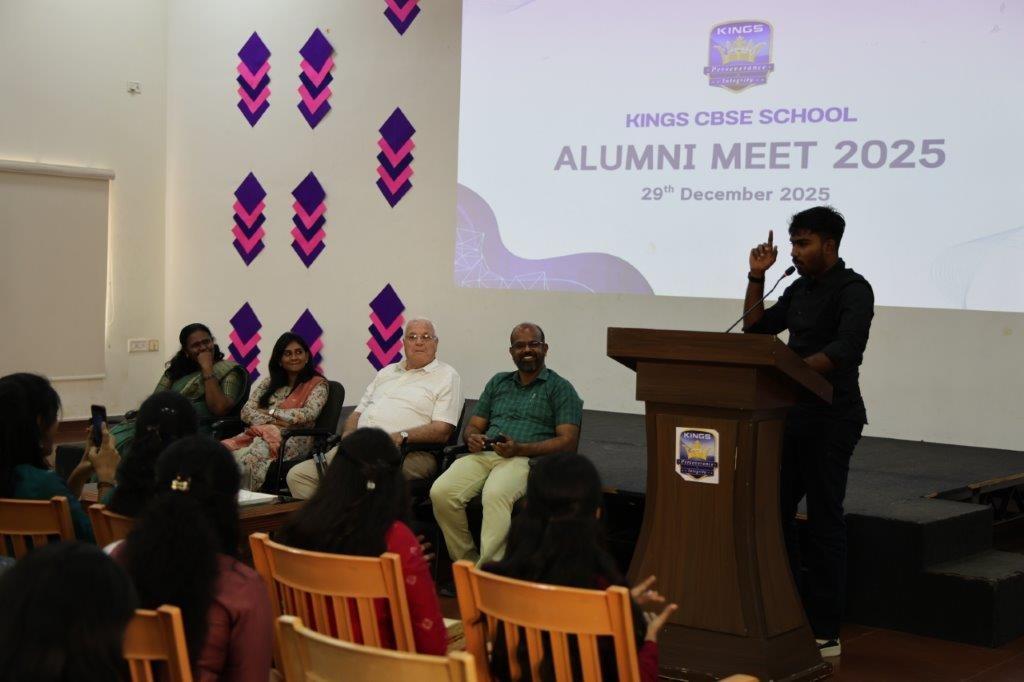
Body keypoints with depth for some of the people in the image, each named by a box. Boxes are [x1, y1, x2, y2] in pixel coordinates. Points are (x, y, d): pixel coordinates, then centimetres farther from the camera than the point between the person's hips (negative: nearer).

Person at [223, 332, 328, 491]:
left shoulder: (317, 384, 12)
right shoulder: (268, 383, 24)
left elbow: (310, 413, -6)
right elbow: (246, 412, 12)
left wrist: (271, 411, -1)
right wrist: (273, 421, -6)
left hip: (293, 438, -4)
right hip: (260, 433, 4)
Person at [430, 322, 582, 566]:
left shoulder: (560, 388, 11)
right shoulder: (498, 382, 28)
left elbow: (568, 443, 0)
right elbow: (473, 426, 27)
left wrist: (519, 449, -13)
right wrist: (472, 438, 0)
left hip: (526, 458, -5)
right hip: (483, 454, 5)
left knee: (495, 495, -39)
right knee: (441, 492, -27)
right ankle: (468, 563, -18)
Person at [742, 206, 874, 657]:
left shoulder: (853, 290, -11)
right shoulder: (800, 290, 14)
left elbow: (845, 350, -25)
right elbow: (756, 329, 21)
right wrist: (756, 277, 10)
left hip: (831, 420, -8)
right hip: (793, 416, 8)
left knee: (823, 521, -3)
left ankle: (825, 633, 5)